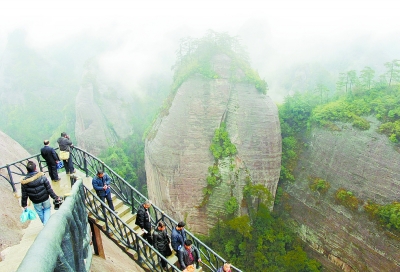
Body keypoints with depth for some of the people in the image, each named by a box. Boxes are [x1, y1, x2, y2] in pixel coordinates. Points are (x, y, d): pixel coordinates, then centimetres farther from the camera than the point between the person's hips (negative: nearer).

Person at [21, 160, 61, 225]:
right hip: (45, 199, -1)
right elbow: (49, 189, -15)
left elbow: (24, 195, -8)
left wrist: (24, 205, 7)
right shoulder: (42, 176, -20)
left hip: (36, 202, 1)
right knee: (47, 209, 23)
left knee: (40, 213, 22)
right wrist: (55, 197, -6)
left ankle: (45, 223, 41)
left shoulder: (24, 182, -16)